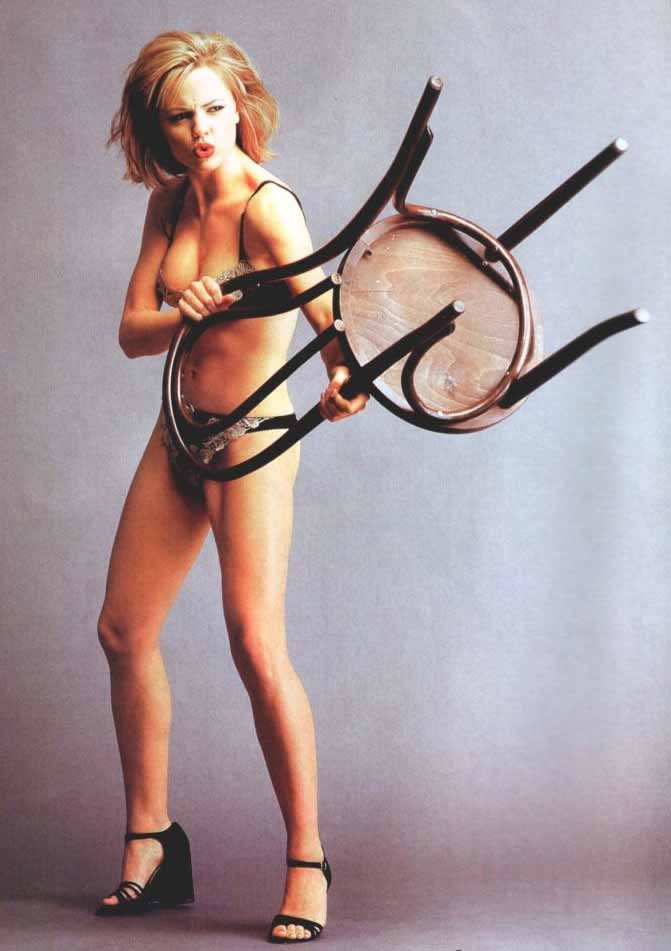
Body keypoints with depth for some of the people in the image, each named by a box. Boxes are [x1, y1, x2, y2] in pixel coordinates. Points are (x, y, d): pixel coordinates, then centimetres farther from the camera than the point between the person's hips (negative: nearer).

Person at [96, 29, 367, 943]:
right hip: (178, 435, 8)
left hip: (254, 440, -7)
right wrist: (181, 317, -24)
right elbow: (131, 331, -1)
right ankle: (150, 841, 25)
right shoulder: (169, 203, 4)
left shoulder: (266, 204, -17)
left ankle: (308, 865, -5)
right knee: (124, 631, 9)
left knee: (256, 643, -17)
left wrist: (341, 365, -59)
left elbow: (317, 291, -38)